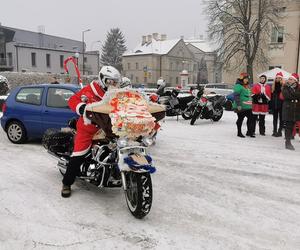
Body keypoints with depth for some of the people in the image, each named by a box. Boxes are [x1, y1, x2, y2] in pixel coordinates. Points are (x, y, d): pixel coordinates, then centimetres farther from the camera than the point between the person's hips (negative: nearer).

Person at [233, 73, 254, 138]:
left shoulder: (247, 86, 19)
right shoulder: (238, 86, -11)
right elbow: (236, 96, -19)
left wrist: (251, 104, 27)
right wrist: (238, 105, -24)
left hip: (248, 106, 9)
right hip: (241, 107, -9)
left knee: (251, 118, 8)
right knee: (240, 119, 1)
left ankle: (249, 132, 18)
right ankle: (239, 133, 12)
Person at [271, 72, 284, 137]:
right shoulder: (273, 86, 10)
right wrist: (271, 104, 8)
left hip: (281, 104, -5)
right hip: (274, 104, 5)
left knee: (281, 118, 2)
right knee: (275, 118, 10)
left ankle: (280, 131, 8)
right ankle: (275, 131, 17)